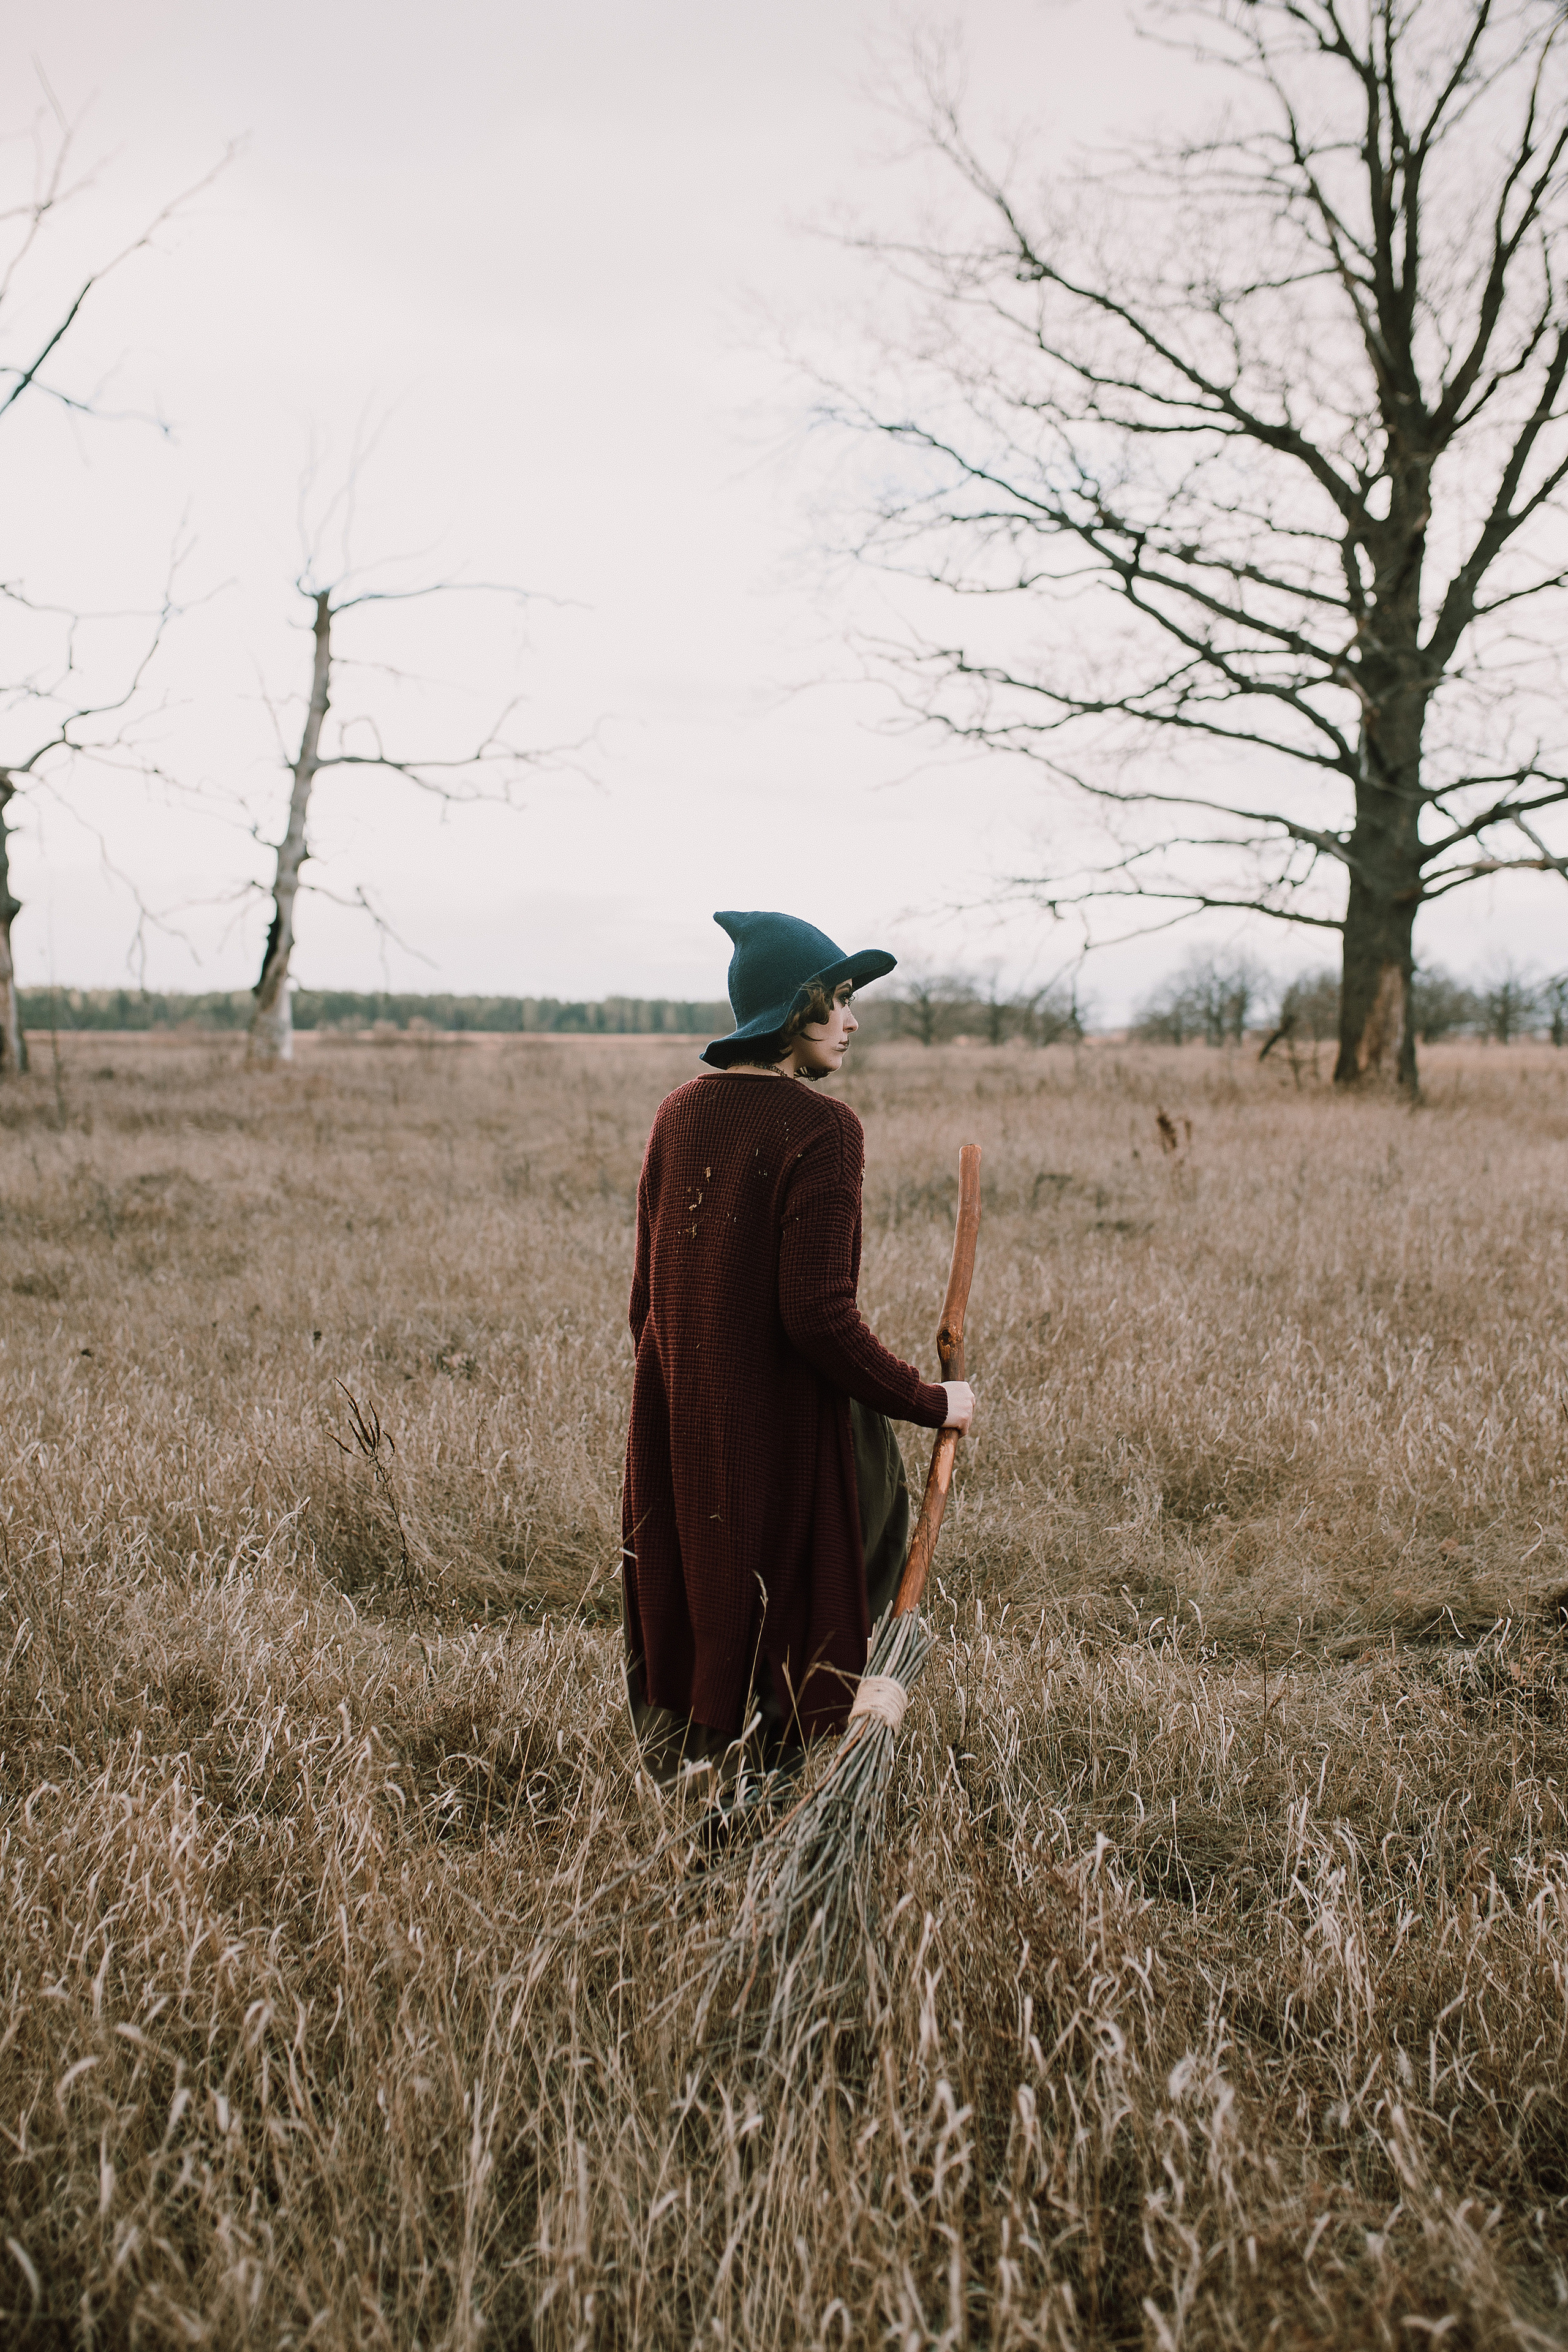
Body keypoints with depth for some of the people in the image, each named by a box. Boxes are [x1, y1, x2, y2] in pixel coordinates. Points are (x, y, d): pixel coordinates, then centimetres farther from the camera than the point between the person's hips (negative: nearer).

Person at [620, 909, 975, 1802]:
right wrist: (930, 1401, -11)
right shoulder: (821, 1128, -17)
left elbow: (648, 1286, 10)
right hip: (781, 1424, -7)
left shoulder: (681, 1113, 4)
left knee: (689, 1609, 20)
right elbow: (818, 1315, -22)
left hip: (675, 1427, 7)